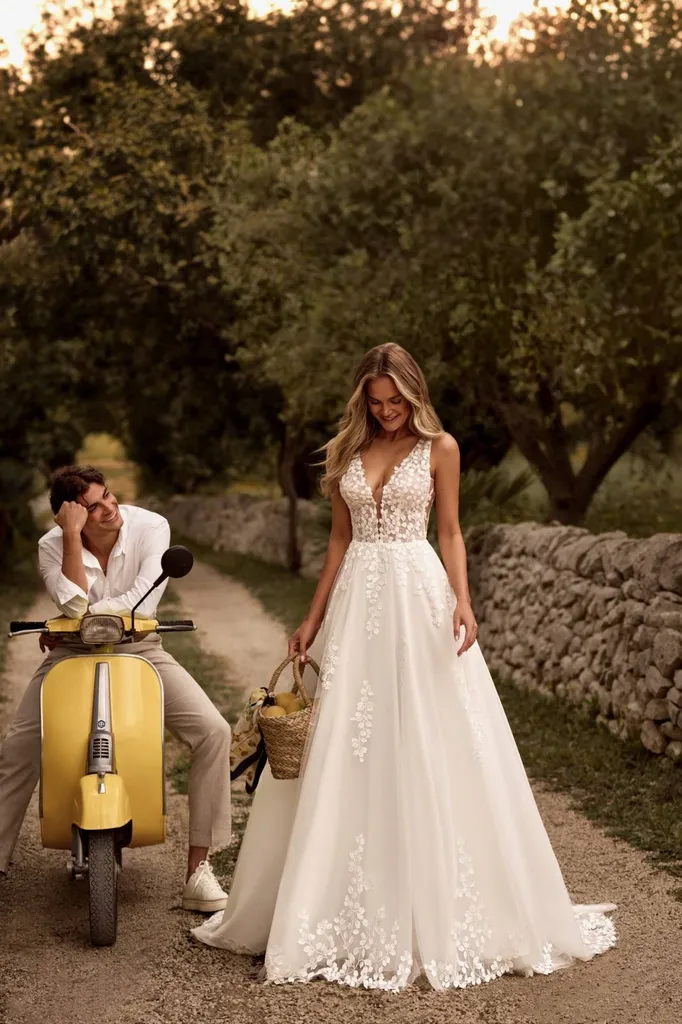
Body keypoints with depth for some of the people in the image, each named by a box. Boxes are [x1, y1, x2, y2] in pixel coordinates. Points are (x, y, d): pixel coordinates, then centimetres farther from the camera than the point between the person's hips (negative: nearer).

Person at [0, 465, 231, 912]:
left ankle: (199, 864, -11)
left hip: (140, 650, 0)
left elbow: (143, 603, -25)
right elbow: (75, 606, -28)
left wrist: (82, 615, -21)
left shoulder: (151, 527, -17)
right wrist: (72, 535, -30)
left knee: (214, 731, -19)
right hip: (73, 653, 1)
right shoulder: (53, 545, -14)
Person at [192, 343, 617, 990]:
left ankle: (437, 908, 9)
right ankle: (352, 909, 15)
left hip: (418, 596, -3)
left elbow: (449, 532, 3)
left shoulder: (439, 448, 2)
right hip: (358, 602, 4)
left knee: (430, 744, -3)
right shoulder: (348, 451, 11)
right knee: (347, 752, 4)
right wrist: (313, 617, 11)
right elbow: (340, 538, 14)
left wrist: (463, 600, -12)